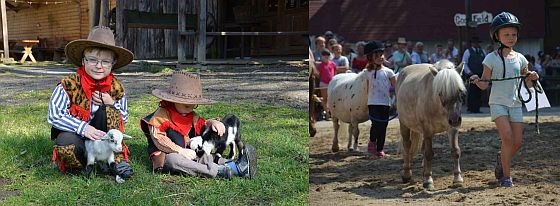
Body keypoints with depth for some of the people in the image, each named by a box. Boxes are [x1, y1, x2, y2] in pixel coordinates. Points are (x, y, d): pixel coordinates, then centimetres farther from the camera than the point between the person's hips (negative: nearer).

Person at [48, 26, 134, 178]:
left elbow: (123, 119, 6)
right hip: (74, 133, -3)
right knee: (65, 143, -38)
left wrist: (111, 104, -16)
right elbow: (54, 116, -19)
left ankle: (116, 159, -15)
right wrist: (83, 128, -30)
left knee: (109, 111, -23)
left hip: (102, 136, 3)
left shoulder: (115, 87, -2)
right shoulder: (69, 85, -13)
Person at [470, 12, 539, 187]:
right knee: (507, 138, -17)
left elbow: (528, 84, 16)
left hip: (515, 104, 4)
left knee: (517, 142, -1)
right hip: (497, 103, -4)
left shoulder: (520, 58, 8)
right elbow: (484, 85, -1)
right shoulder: (492, 58, -2)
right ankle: (506, 176, -4)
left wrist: (532, 78, -6)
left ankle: (502, 160, 30)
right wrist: (477, 80, -22)